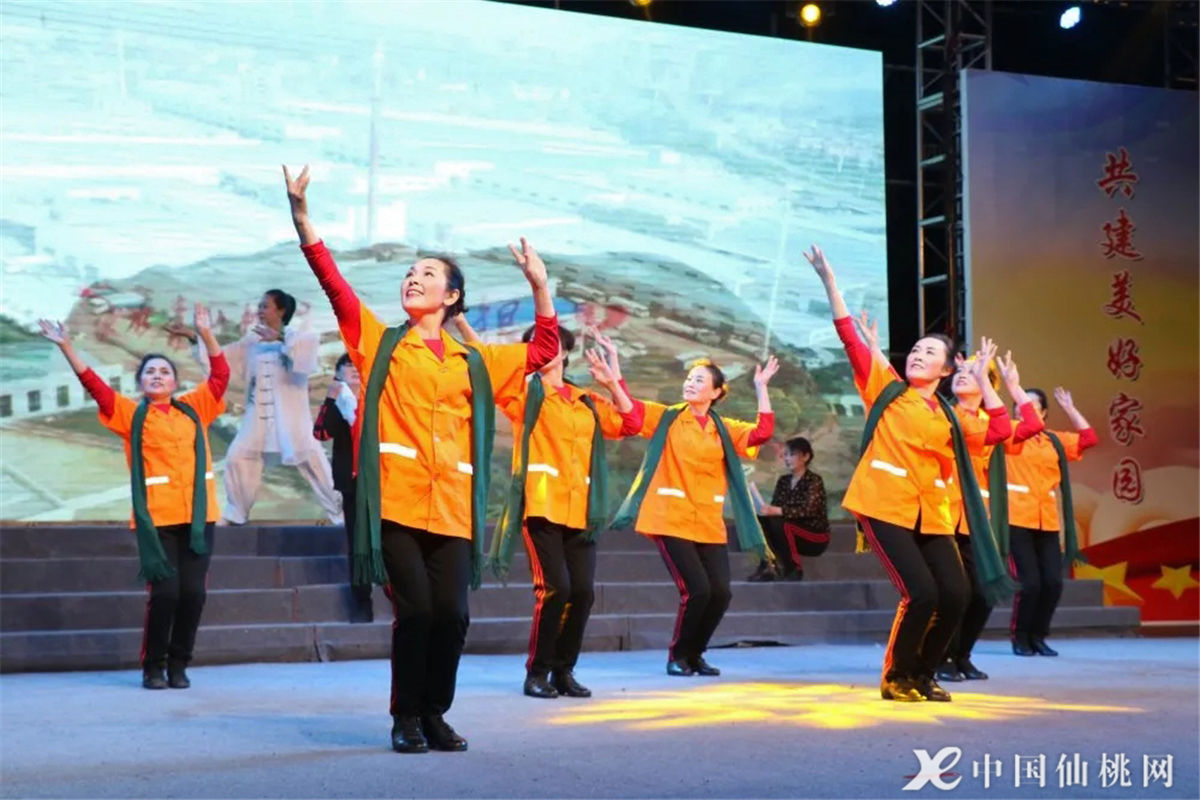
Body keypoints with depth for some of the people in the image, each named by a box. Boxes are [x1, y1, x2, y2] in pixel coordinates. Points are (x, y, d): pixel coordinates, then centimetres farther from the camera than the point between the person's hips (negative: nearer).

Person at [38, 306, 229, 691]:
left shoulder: (194, 409, 14)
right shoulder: (130, 414, 8)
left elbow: (220, 376, 16)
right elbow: (93, 384, 1)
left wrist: (206, 334, 9)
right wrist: (66, 347, -6)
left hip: (198, 515, 3)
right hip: (155, 518, -2)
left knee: (193, 593, 0)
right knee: (164, 593, -6)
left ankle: (179, 666, 14)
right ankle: (152, 667, 10)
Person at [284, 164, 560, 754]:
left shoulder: (474, 362, 17)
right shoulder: (380, 343, 12)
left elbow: (543, 352, 23)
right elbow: (333, 281, 2)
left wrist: (540, 286, 14)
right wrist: (300, 214, -7)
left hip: (451, 508, 2)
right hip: (395, 502, -2)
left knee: (451, 615, -2)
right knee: (414, 611, -7)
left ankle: (435, 714, 16)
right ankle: (406, 717, 9)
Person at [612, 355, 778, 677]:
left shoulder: (725, 429, 10)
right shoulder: (666, 418, 4)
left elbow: (763, 432, -3)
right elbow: (629, 407, -7)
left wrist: (761, 387, -6)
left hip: (710, 525, 4)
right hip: (671, 521, -4)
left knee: (720, 592, -3)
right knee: (696, 589, -14)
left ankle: (694, 655, 20)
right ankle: (677, 656, 9)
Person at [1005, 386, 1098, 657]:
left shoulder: (1055, 440, 16)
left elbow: (1090, 437, 21)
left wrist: (1069, 408, 19)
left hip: (1047, 523, 5)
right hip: (1016, 520, -5)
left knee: (1053, 582, -4)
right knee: (1029, 583, -11)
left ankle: (1037, 637, 15)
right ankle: (1020, 637, 8)